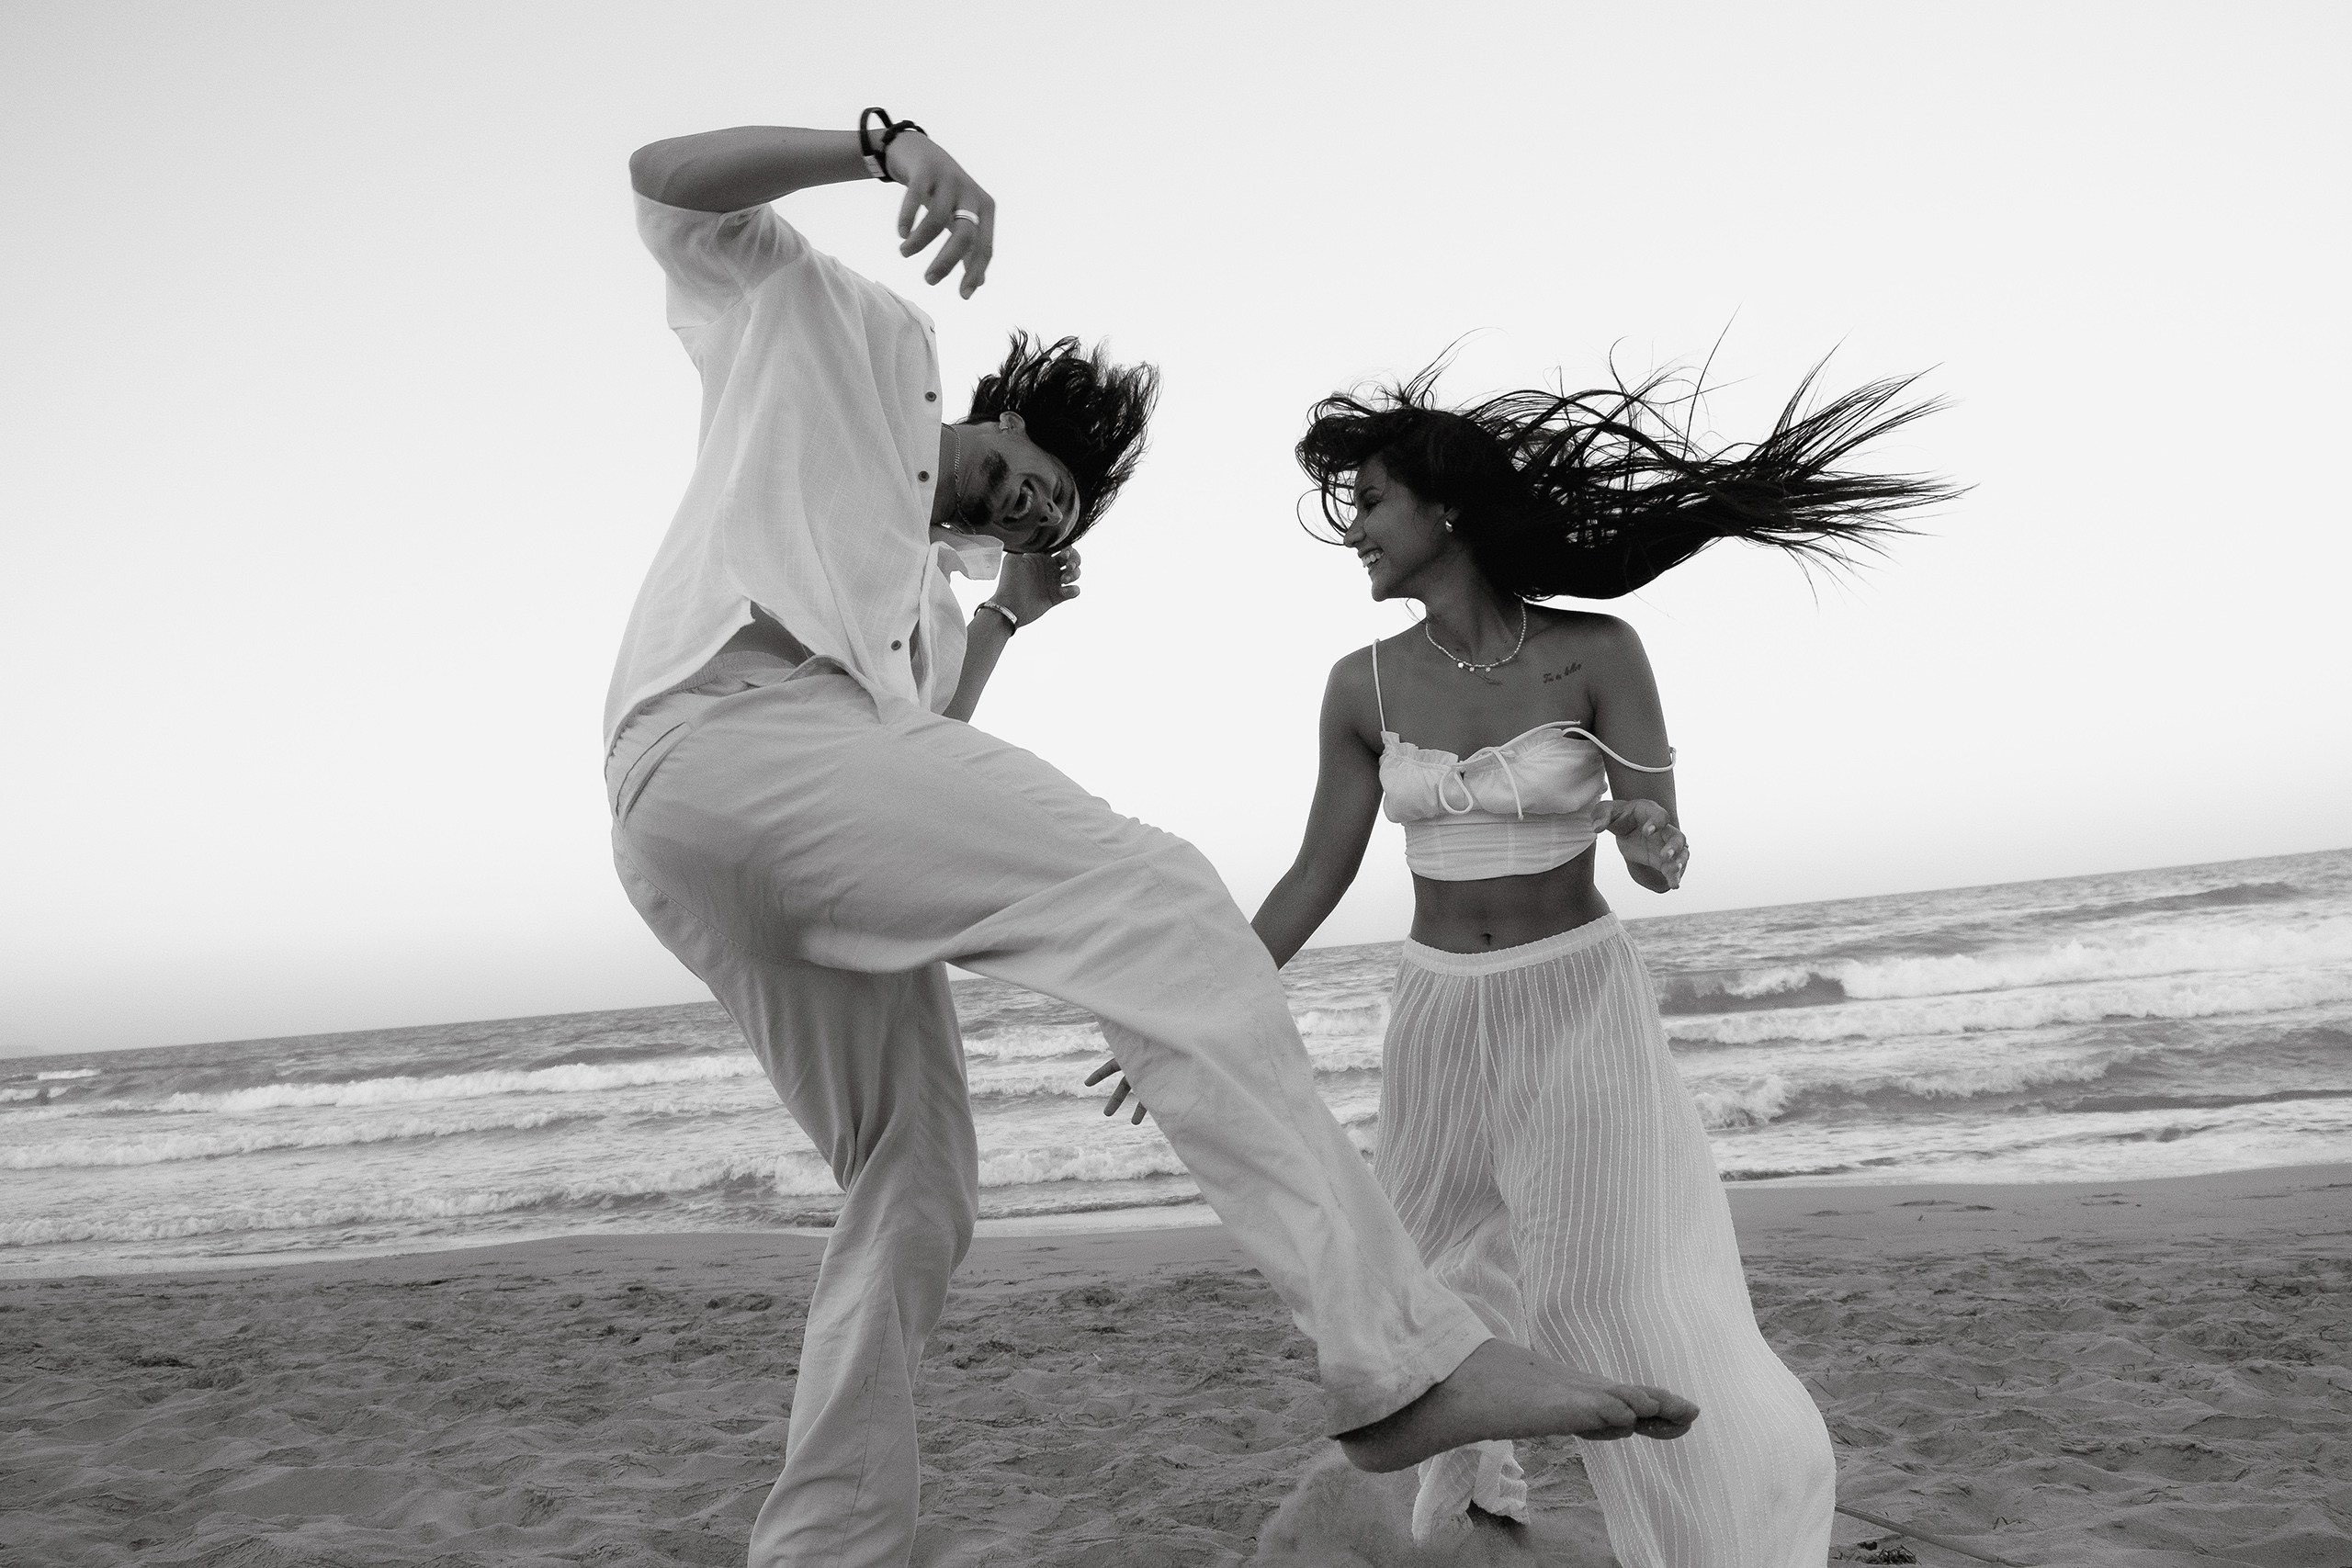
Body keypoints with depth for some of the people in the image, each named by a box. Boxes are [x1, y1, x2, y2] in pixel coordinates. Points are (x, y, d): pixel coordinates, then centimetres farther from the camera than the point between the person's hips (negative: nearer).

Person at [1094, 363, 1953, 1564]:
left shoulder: (1596, 652, -14)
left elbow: (1660, 860, -15)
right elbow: (1318, 875, 1)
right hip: (1441, 1016, 4)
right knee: (1437, 1279, 17)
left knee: (1625, 1308, -8)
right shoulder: (1363, 685, -6)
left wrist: (1654, 840, -39)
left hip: (1581, 1011, -3)